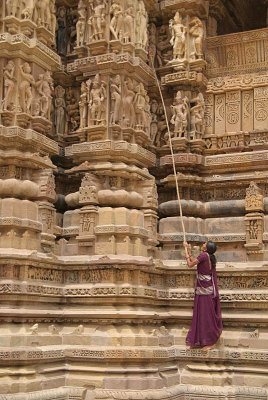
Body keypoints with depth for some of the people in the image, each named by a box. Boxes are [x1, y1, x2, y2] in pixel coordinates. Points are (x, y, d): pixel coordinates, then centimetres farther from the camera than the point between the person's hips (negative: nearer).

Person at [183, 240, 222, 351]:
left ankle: (209, 343, 7)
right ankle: (197, 341, 21)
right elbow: (194, 262, 19)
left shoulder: (204, 255, -16)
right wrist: (188, 251, 22)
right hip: (202, 289, 9)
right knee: (199, 315, 13)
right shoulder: (210, 257, 10)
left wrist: (186, 250, 0)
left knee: (206, 315, -1)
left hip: (205, 290, -9)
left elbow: (190, 264, -11)